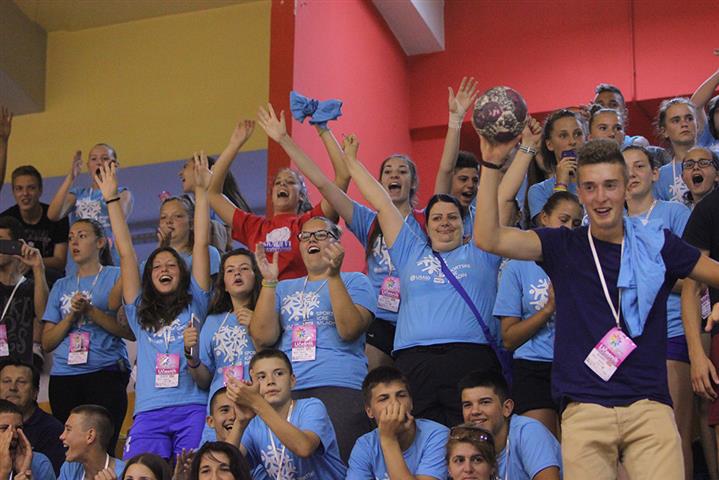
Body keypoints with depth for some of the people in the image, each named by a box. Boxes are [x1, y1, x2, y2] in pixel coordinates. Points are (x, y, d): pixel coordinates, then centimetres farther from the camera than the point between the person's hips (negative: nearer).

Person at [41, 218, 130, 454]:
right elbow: (47, 342, 13)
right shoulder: (61, 286, 19)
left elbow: (131, 332, -5)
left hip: (105, 373, -4)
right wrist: (72, 315, -1)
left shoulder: (117, 277, 6)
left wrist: (90, 311, -11)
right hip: (63, 376, 4)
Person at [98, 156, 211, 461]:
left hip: (193, 409, -2)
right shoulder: (140, 312, 21)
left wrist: (201, 190, 6)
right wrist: (111, 199, 15)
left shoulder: (195, 303, 15)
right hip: (149, 413, 2)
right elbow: (126, 253, 18)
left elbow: (201, 244, 10)